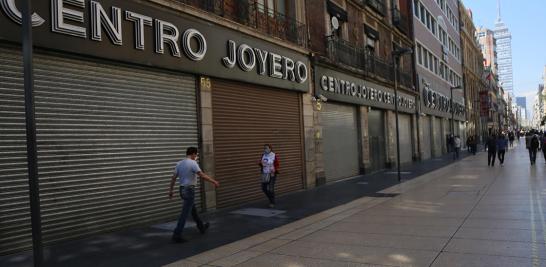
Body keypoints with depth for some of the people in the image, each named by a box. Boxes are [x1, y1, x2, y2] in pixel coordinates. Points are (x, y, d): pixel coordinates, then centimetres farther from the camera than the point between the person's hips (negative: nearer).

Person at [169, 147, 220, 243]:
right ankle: (177, 235, -7)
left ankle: (202, 227, 38)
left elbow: (173, 178, 8)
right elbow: (202, 175, -20)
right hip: (189, 190, -9)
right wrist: (214, 182, -13)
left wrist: (171, 190, 14)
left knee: (193, 210, 22)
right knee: (185, 213, -6)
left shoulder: (179, 163, 7)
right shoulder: (192, 163, -15)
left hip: (182, 189, 9)